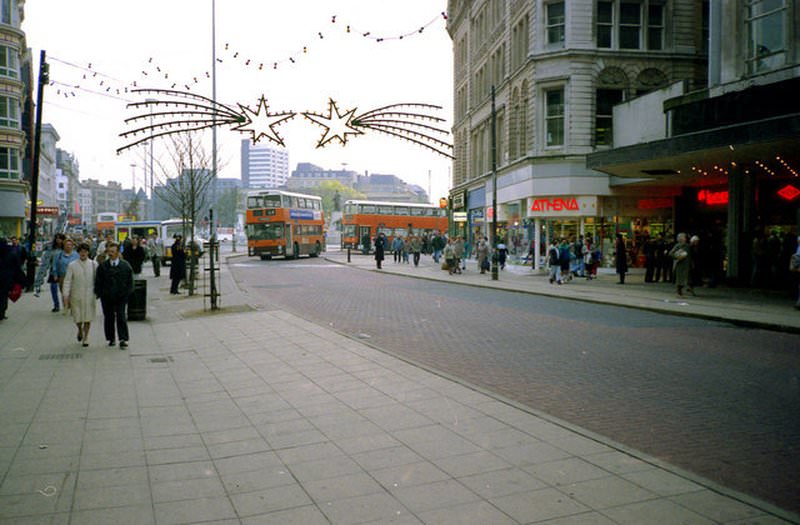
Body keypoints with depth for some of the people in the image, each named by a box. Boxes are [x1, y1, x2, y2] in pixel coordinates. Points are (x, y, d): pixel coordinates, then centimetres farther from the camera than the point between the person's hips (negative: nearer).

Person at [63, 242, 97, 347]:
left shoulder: (94, 265, 0)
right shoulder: (72, 265, -1)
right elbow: (67, 281, -2)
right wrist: (66, 295, -8)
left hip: (89, 295, 0)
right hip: (76, 296, 0)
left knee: (88, 318, 3)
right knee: (77, 318, 6)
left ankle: (85, 337, 19)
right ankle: (80, 330, 38)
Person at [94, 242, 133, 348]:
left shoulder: (125, 265, 0)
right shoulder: (102, 266, 2)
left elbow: (130, 281, 4)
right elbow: (98, 282, 6)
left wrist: (127, 293, -3)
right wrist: (99, 293, -2)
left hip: (121, 296, -2)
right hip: (106, 297, 2)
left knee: (121, 318, -4)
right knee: (108, 317, 9)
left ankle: (123, 339, -1)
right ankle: (111, 339, 21)